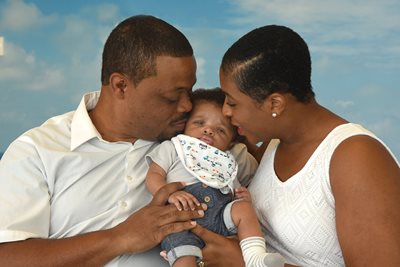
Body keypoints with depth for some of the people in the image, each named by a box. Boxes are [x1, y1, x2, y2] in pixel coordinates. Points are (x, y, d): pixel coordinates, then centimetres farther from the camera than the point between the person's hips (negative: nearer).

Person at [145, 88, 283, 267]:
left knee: (243, 208, -23)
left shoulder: (229, 162, 31)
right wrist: (170, 194, -12)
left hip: (221, 213, 4)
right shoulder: (171, 148, 21)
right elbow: (153, 176, 9)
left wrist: (245, 196, 4)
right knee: (183, 252, -31)